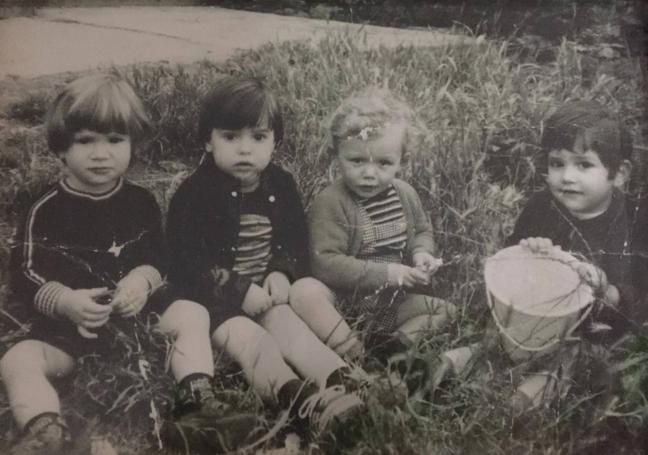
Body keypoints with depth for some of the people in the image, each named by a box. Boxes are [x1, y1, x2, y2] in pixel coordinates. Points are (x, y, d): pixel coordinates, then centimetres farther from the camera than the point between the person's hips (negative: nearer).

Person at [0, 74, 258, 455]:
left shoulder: (141, 202, 2)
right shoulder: (45, 211, -6)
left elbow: (158, 257, 6)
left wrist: (143, 279, -18)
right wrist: (66, 302, -26)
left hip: (136, 311, 2)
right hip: (69, 325, -2)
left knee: (192, 314, -15)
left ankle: (199, 400, -19)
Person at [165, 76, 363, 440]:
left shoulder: (281, 185, 5)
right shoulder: (193, 194, -10)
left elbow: (297, 242, 12)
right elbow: (184, 264, -13)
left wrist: (282, 274, -11)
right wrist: (239, 292, -20)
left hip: (266, 296, 5)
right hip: (215, 302, -5)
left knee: (289, 326, -22)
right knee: (248, 339, -29)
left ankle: (340, 382, -42)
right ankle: (299, 400, -54)